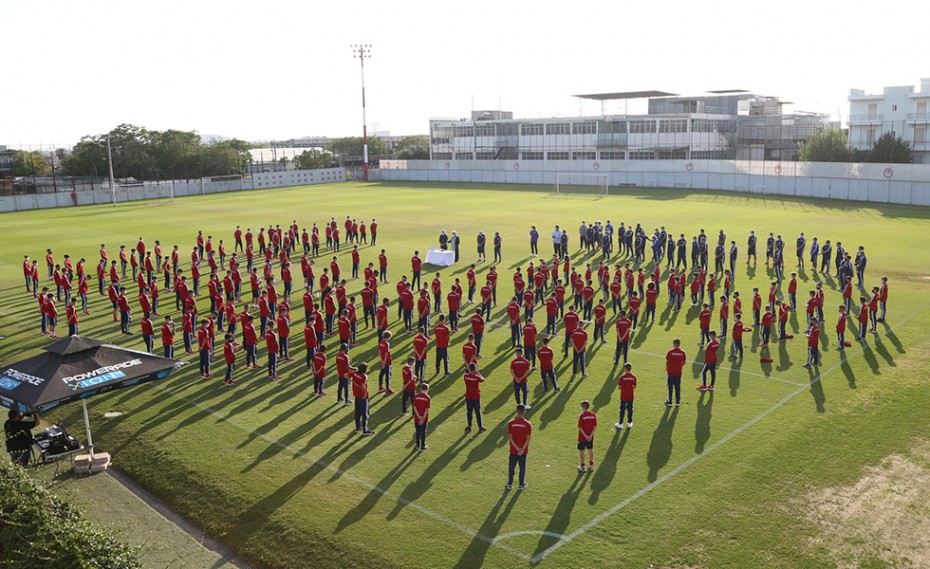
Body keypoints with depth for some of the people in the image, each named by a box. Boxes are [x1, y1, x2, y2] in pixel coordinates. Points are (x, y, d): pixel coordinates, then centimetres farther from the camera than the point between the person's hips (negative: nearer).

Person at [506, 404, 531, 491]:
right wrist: (522, 449, -13)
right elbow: (528, 438, -15)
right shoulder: (528, 424, -13)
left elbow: (510, 437, -12)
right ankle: (521, 485, 23)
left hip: (513, 450, 1)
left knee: (511, 466, 15)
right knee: (522, 467, 13)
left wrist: (517, 448, -10)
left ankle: (510, 484, 26)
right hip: (524, 450, -1)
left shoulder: (511, 423, -10)